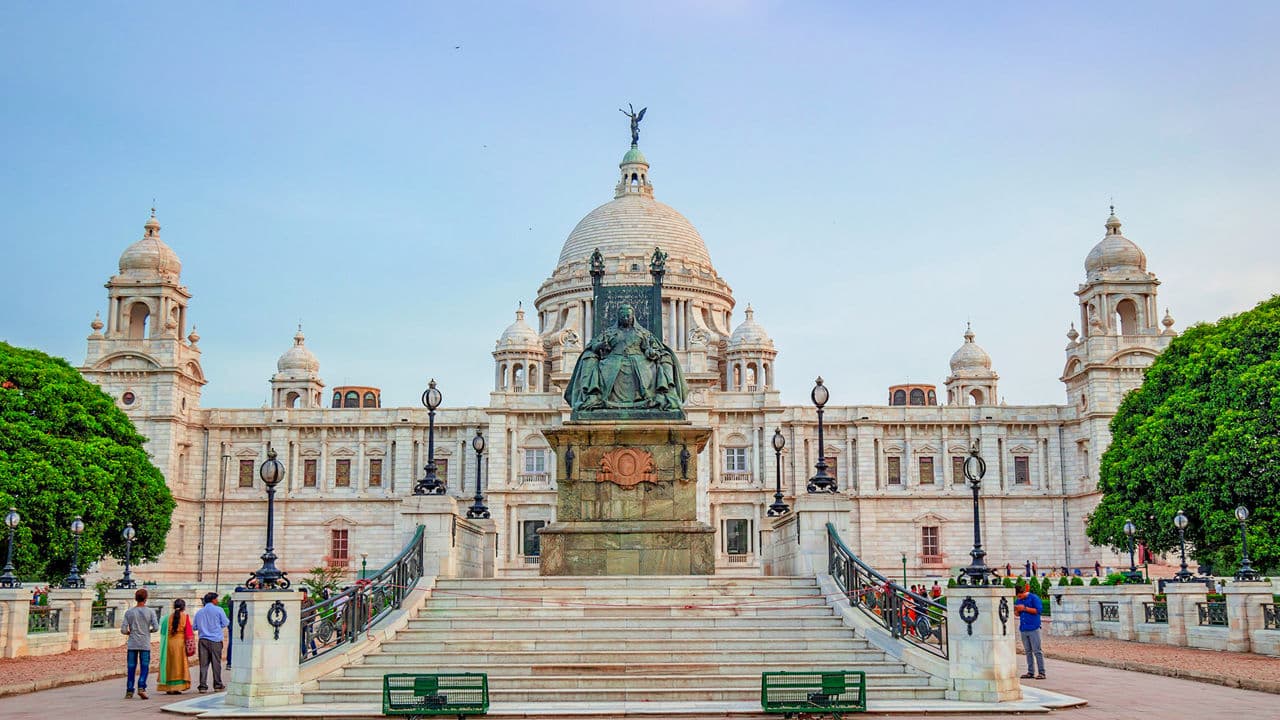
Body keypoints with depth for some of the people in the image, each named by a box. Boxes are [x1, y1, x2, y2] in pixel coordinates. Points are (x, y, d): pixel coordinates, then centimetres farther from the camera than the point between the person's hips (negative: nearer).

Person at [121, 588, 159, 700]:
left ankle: (129, 691, 6)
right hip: (145, 644, -1)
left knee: (131, 668, 7)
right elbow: (156, 627, -7)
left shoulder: (129, 612, 2)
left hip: (132, 644, 1)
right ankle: (141, 687, -14)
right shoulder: (150, 612, -1)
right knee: (144, 667, 3)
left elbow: (123, 629, -2)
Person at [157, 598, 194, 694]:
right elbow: (189, 632, -7)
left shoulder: (169, 617, 3)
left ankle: (168, 688, 10)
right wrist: (190, 646, -2)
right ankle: (176, 688, -1)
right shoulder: (185, 617, -5)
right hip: (180, 643, -3)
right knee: (179, 664, 4)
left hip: (169, 643, 3)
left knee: (169, 665, 11)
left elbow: (164, 631, 7)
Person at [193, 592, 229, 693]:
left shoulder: (199, 612, 10)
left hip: (203, 639, 3)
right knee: (216, 663, 4)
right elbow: (226, 623, 0)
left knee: (203, 664, 3)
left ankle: (203, 686, -1)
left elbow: (195, 627, 14)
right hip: (215, 640, -3)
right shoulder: (218, 610, -2)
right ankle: (218, 685, 9)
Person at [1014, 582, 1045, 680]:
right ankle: (1030, 672, 15)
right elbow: (1017, 614, 19)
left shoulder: (1034, 598, -6)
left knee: (1037, 651, -6)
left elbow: (1038, 610, -14)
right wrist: (1016, 610, -5)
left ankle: (1041, 672, -3)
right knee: (1028, 651, 10)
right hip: (1023, 629, 7)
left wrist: (1025, 608, -17)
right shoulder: (1018, 600, 13)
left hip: (1033, 628, -7)